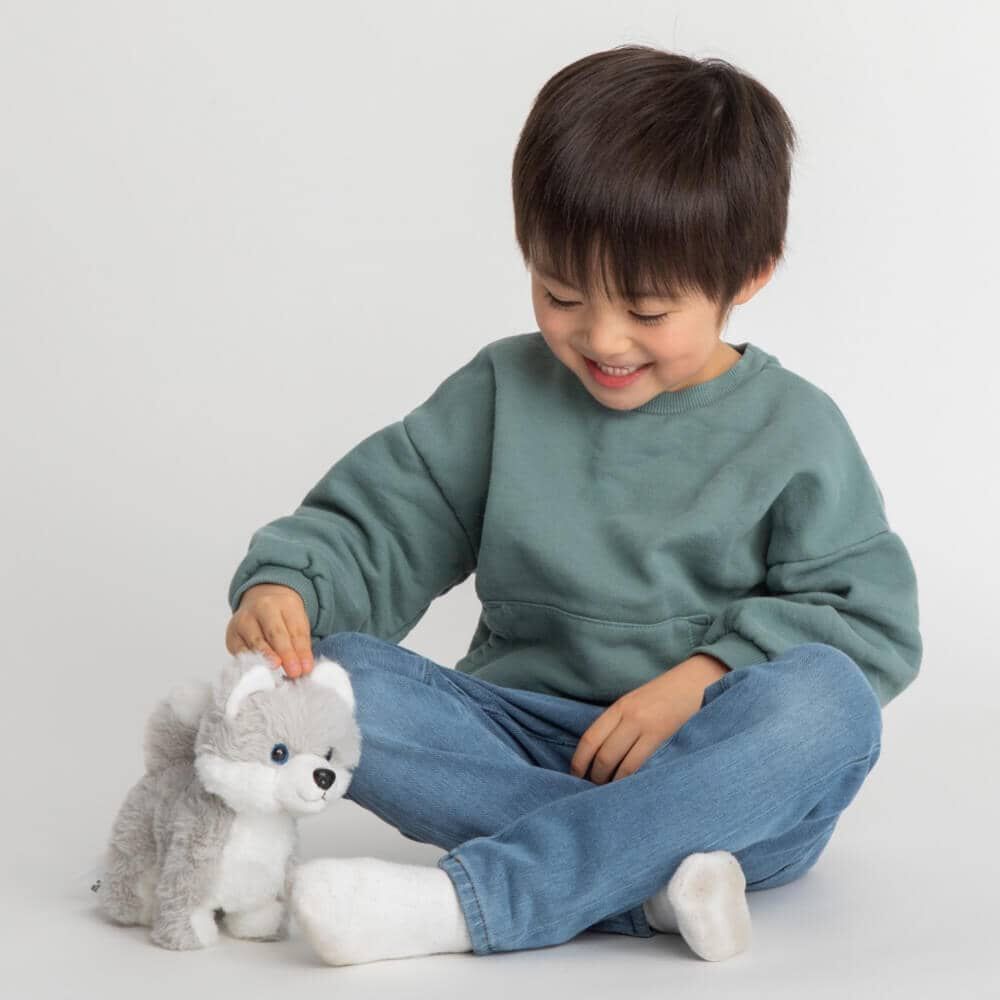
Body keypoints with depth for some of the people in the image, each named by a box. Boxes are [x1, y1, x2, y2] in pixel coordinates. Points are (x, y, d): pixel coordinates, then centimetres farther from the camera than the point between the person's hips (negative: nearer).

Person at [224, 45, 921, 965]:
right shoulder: (503, 391, 6)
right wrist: (283, 586, -17)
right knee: (336, 681, -22)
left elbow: (872, 620, -4)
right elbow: (376, 524, 5)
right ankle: (647, 881, -34)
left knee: (826, 701, -35)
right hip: (528, 741, 2)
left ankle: (464, 901, -38)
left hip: (721, 780, -2)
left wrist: (703, 675, -18)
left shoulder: (794, 431, -1)